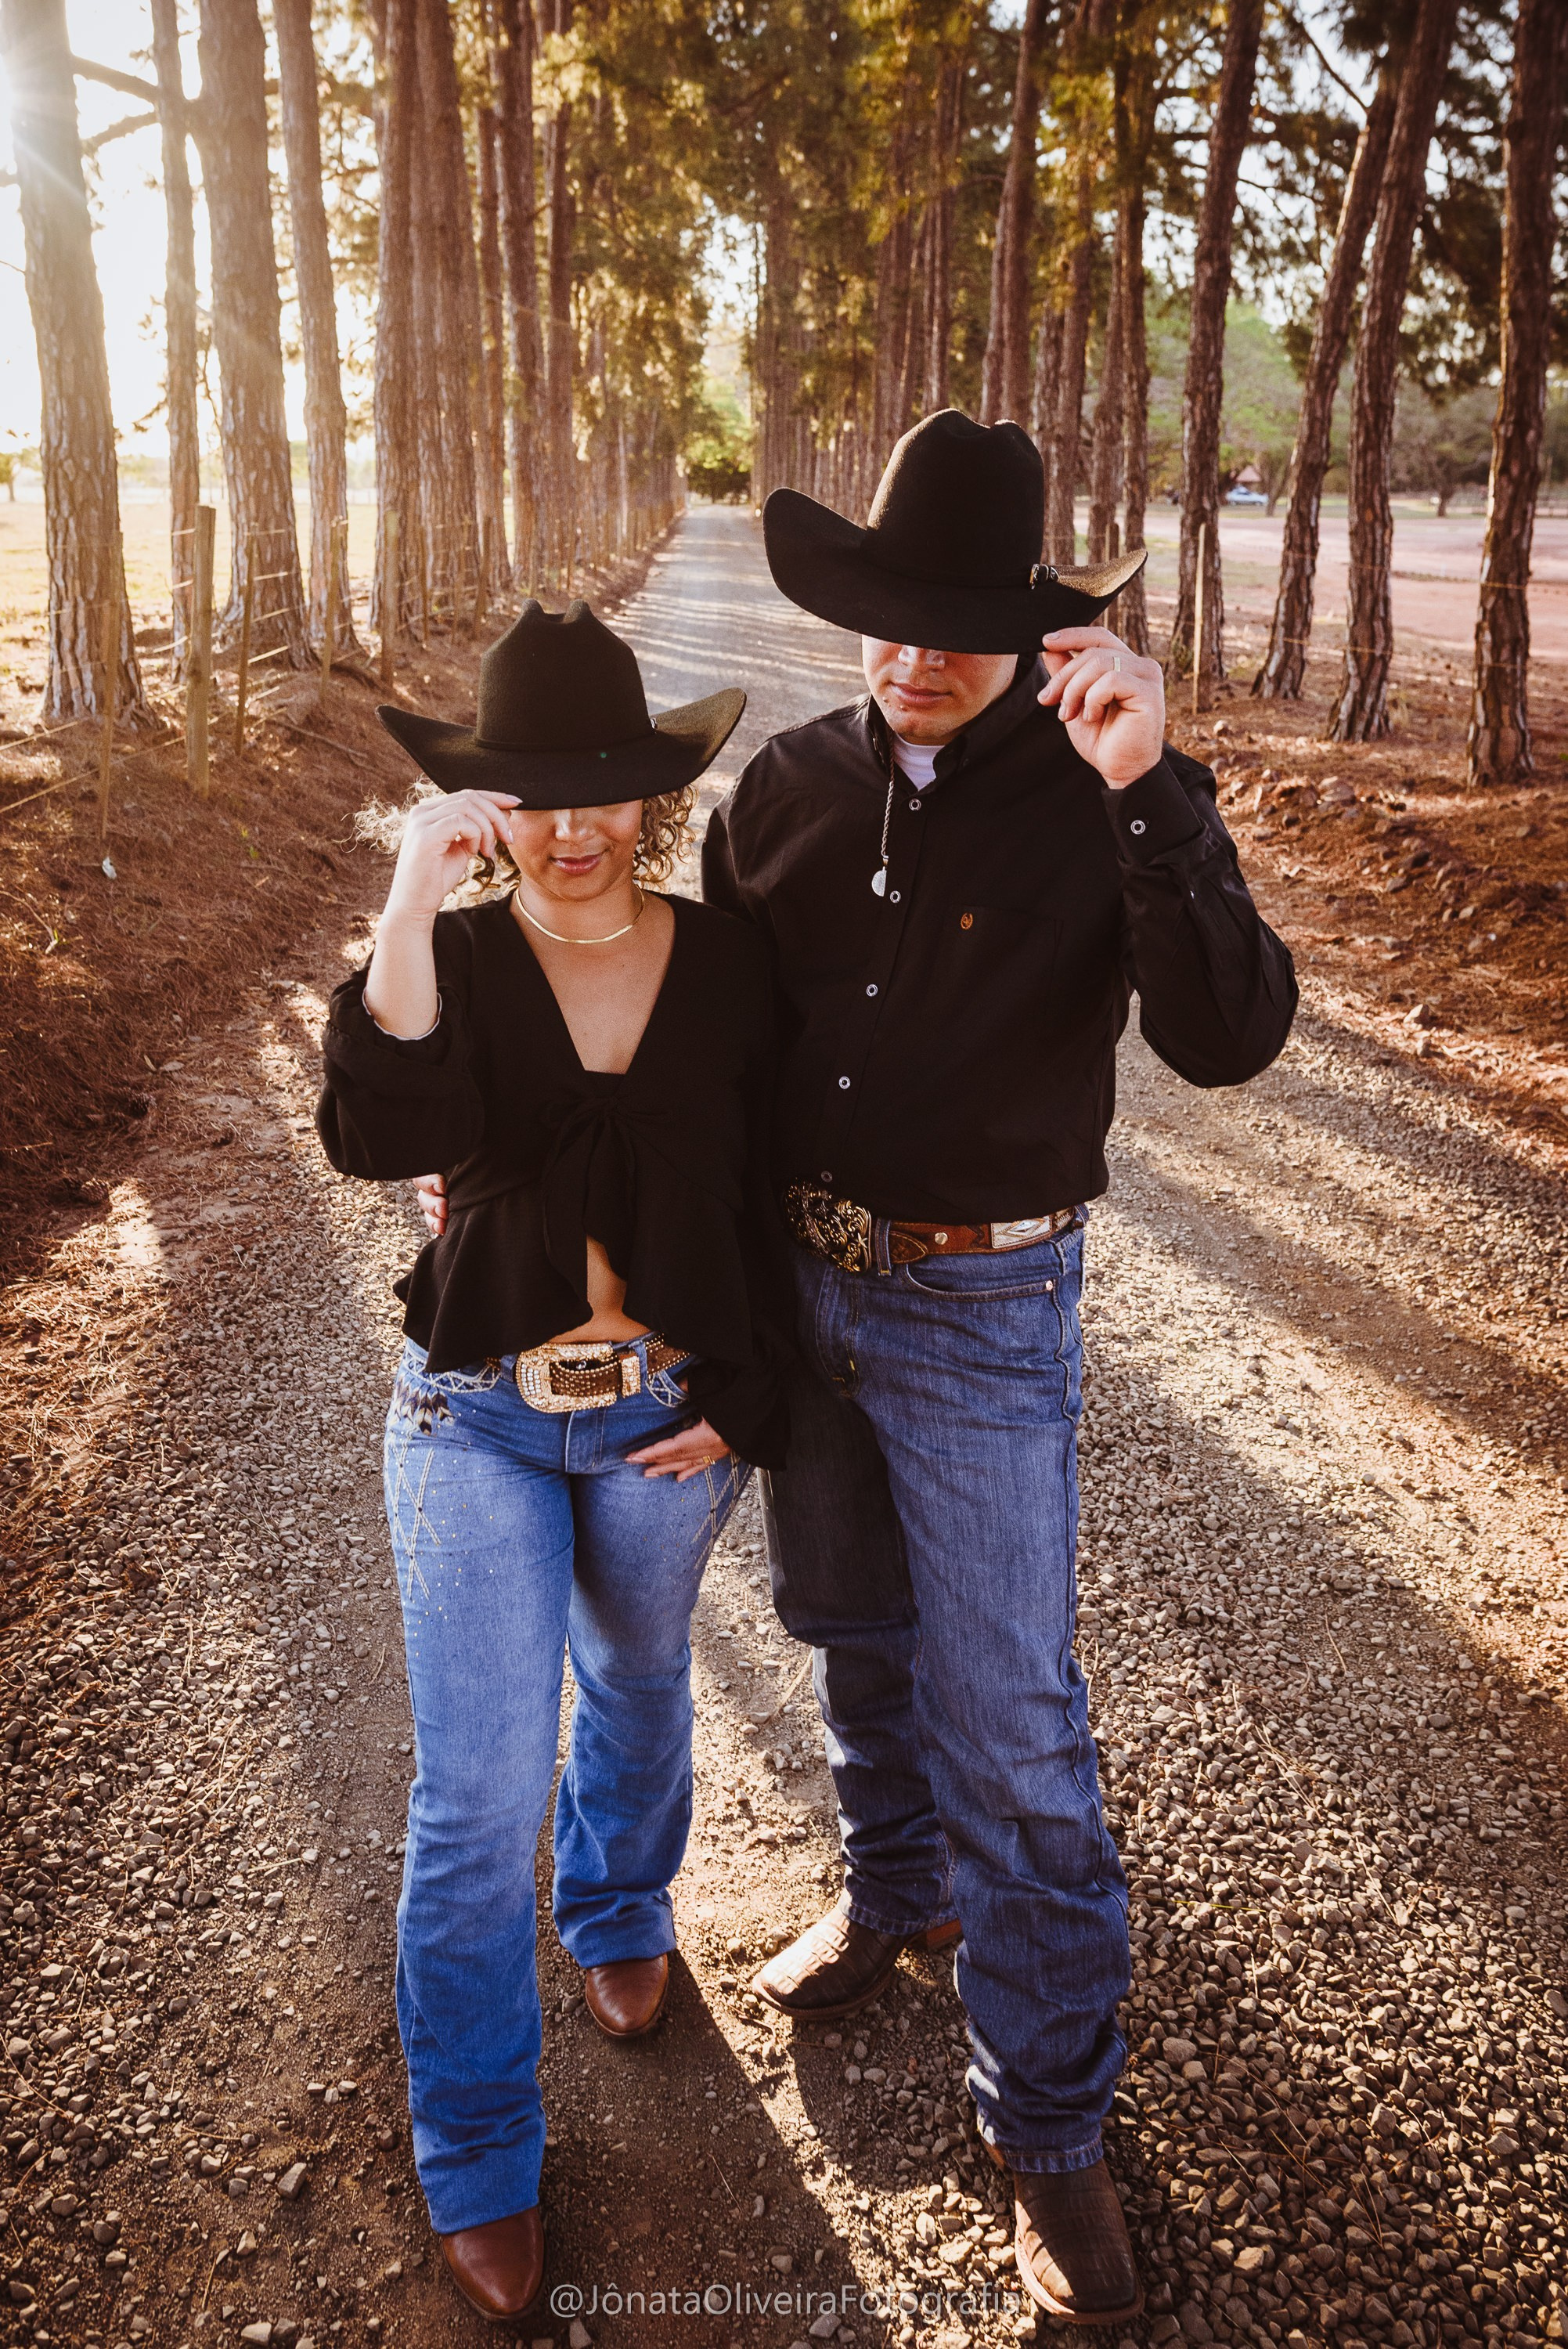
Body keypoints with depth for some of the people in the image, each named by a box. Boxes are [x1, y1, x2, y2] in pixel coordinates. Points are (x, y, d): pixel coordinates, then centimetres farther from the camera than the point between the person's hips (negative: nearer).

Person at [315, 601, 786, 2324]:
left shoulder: (727, 966, -7)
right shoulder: (452, 962, -9)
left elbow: (764, 1207, 1)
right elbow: (379, 1139, -29)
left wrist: (738, 1400, -3)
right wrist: (411, 903, -35)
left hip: (669, 1412, 2)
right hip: (478, 1416, -1)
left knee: (637, 1688, 24)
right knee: (477, 1797, 1)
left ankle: (618, 1915, 57)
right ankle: (478, 2158, 24)